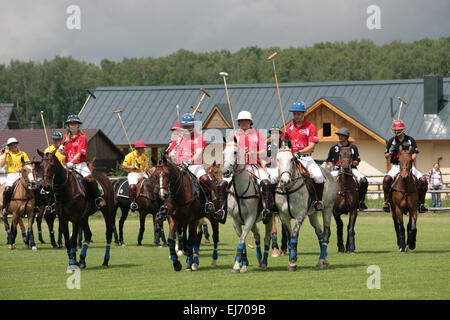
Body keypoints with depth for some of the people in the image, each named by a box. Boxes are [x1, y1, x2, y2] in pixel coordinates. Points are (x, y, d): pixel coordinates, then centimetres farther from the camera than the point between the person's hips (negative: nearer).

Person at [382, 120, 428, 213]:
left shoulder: (410, 140, 5)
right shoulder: (391, 141, 6)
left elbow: (415, 153, 1)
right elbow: (386, 156, 8)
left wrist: (411, 160, -20)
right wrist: (391, 152, -15)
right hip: (396, 166, 0)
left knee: (423, 180, -18)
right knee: (387, 179, -30)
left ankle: (421, 203, -5)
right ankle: (387, 201, -17)